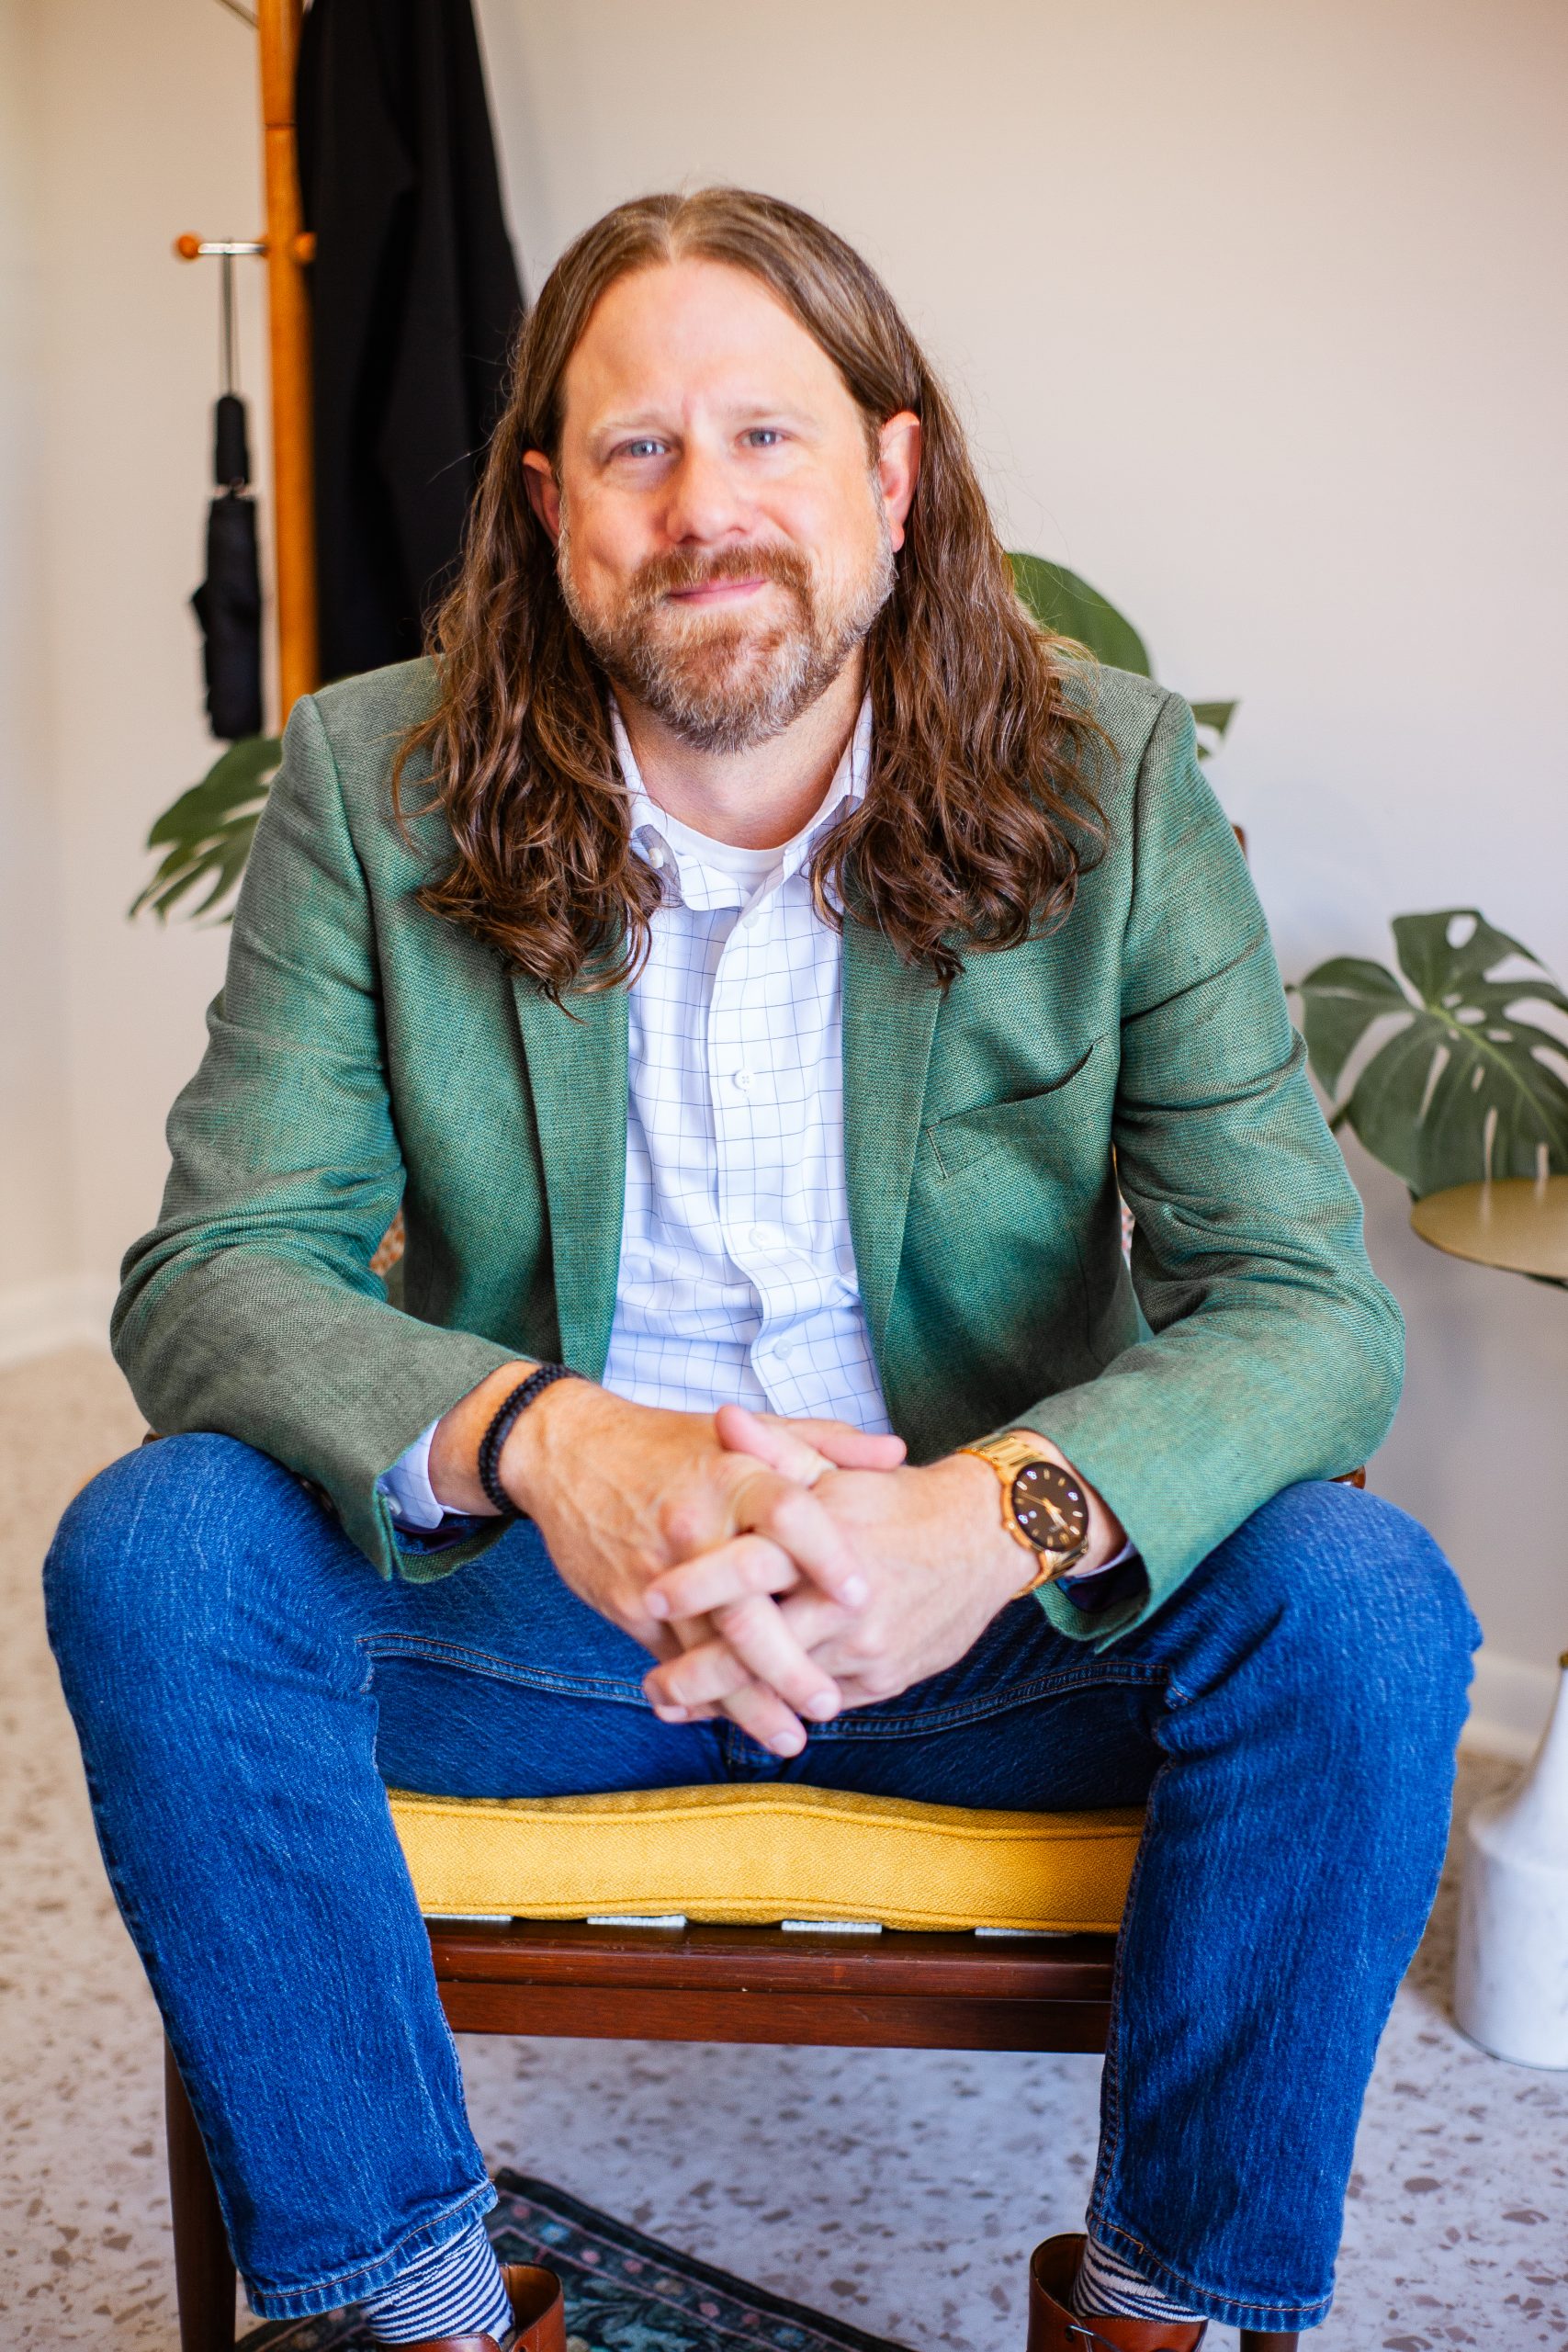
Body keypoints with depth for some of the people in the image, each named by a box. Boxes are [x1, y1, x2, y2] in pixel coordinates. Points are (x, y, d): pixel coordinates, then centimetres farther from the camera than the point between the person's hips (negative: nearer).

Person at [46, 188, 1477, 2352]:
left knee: (1361, 1604, -26)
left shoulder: (1107, 783, -8)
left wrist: (1004, 1516, -36)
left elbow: (1308, 1304, -13)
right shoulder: (375, 783, -6)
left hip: (990, 1605, 0)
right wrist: (544, 1443, -34)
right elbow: (211, 1273, -12)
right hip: (528, 1594, 1)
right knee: (150, 1552, -25)